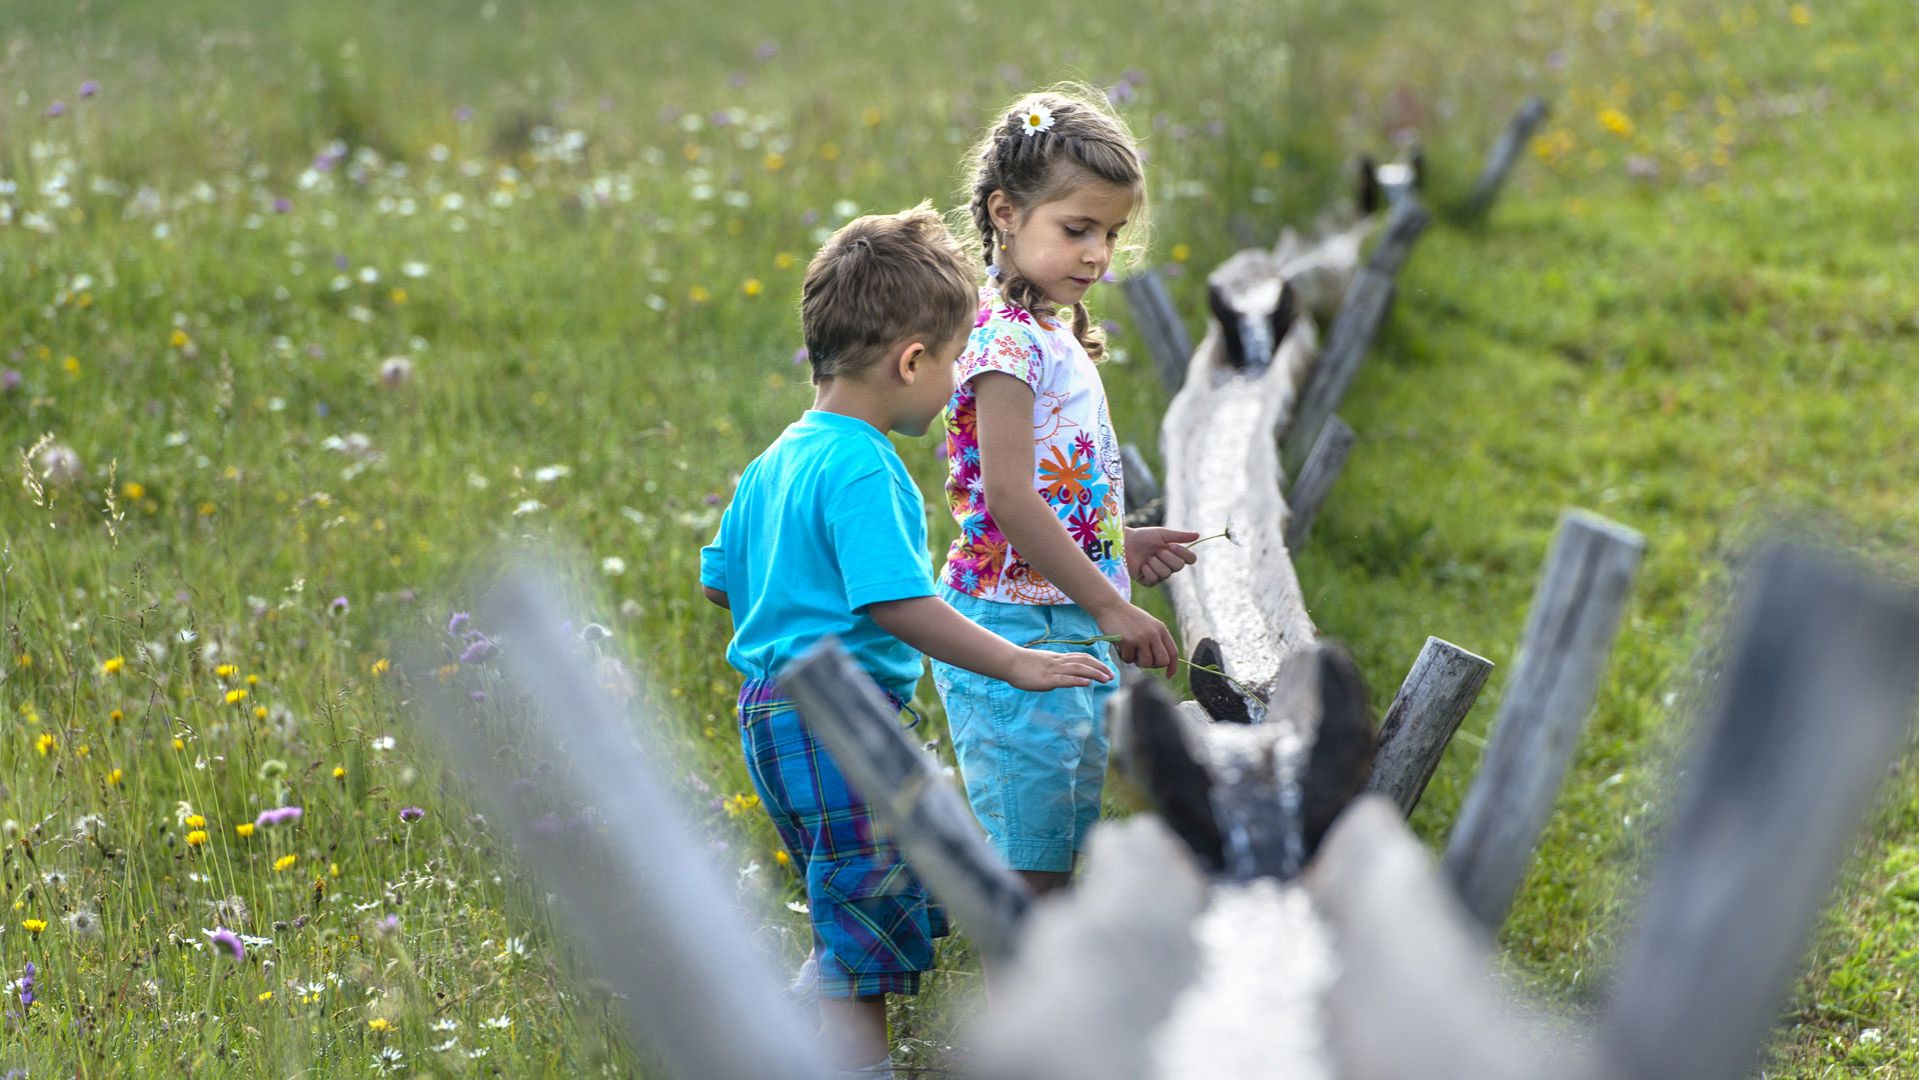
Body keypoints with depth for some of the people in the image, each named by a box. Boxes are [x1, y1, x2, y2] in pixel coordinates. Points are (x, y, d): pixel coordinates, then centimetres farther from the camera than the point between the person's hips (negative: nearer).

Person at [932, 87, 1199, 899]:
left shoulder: (1056, 336, 15)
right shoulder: (1005, 341, -14)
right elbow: (1007, 498, -22)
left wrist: (1119, 546, 10)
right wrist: (1109, 604, -22)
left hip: (1072, 631, 10)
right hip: (1016, 631, -10)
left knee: (1057, 853, 14)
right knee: (1027, 863, -5)